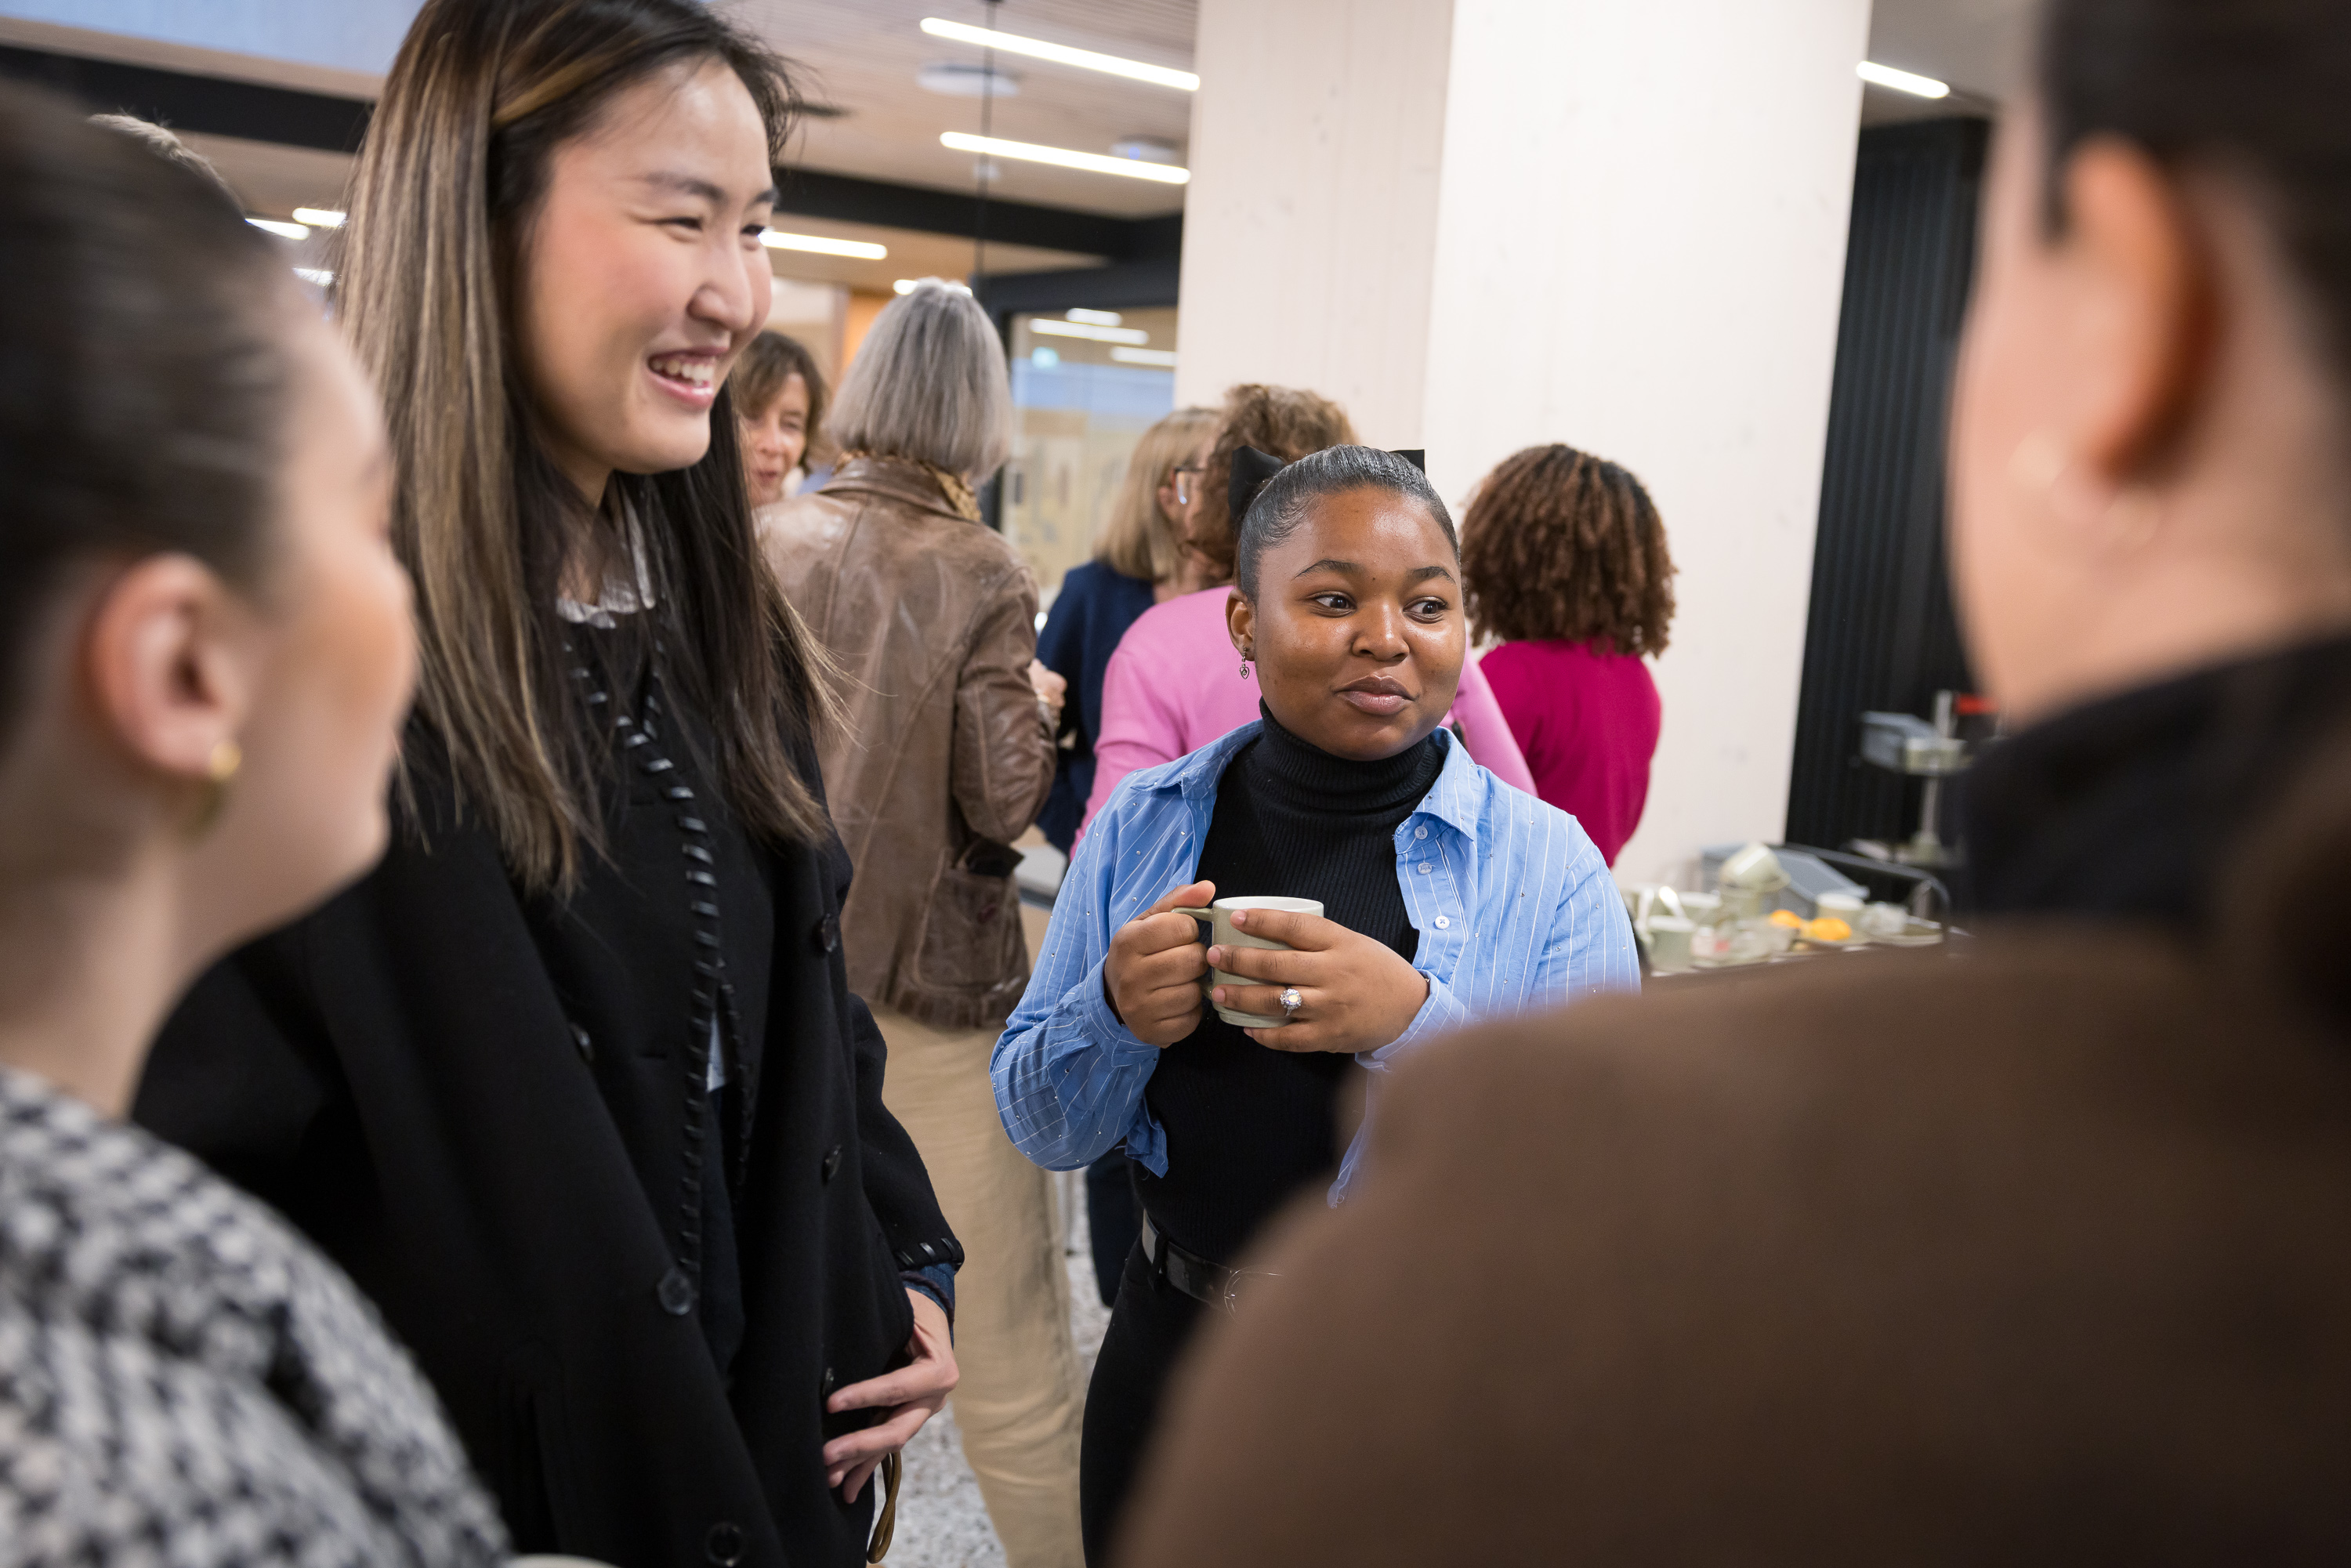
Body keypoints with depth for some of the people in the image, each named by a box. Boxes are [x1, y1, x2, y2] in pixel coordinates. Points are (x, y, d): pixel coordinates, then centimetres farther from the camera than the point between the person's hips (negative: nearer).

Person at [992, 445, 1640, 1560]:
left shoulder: (1549, 868, -11)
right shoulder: (1144, 828, -4)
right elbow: (1043, 1132, 1)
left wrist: (1417, 1025, -31)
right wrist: (1114, 1013, -20)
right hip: (1172, 1361, 3)